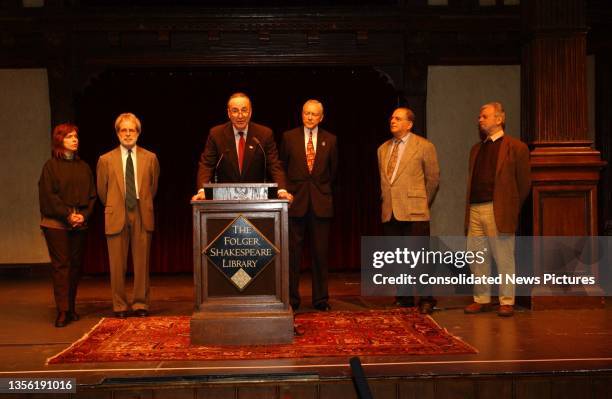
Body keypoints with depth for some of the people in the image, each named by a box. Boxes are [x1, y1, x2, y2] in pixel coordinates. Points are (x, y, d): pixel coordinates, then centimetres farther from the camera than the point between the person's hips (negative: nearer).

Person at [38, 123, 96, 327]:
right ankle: (63, 312, -7)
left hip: (79, 224, 4)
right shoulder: (51, 166, 1)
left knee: (75, 265, 6)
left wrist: (83, 215, -7)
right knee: (60, 265, -6)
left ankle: (71, 308, 14)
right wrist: (68, 215, -14)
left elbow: (91, 196, 9)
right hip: (56, 224, -4)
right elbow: (48, 196, -7)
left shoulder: (84, 167, 12)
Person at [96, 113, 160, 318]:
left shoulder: (150, 158, 6)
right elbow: (102, 191, 12)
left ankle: (141, 304, 15)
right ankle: (120, 306, 13)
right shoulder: (106, 160, 4)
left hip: (142, 216, 1)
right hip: (116, 216, 0)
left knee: (142, 263, 4)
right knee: (117, 265, 2)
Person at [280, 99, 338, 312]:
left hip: (320, 201, 1)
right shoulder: (289, 137, 4)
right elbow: (281, 167, 11)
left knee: (320, 252, 4)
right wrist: (287, 190, 8)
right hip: (295, 199, -1)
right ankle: (292, 298, 10)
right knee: (293, 252, 2)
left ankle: (320, 298, 14)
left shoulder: (330, 140, 7)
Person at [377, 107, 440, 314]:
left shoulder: (424, 146, -1)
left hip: (414, 212, -5)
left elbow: (433, 178, 4)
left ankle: (426, 300, 7)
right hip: (390, 212, 5)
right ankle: (404, 298, 21)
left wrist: (423, 203, 9)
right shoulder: (383, 149, 15)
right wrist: (386, 202, 15)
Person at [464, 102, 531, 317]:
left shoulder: (516, 147, -1)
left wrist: (511, 208, 2)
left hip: (498, 211, -6)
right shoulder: (476, 149, 19)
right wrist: (469, 207, 12)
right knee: (476, 258, 9)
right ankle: (482, 299, 20)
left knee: (503, 259, 0)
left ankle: (507, 301, 10)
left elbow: (524, 183, 1)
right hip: (475, 210, 6)